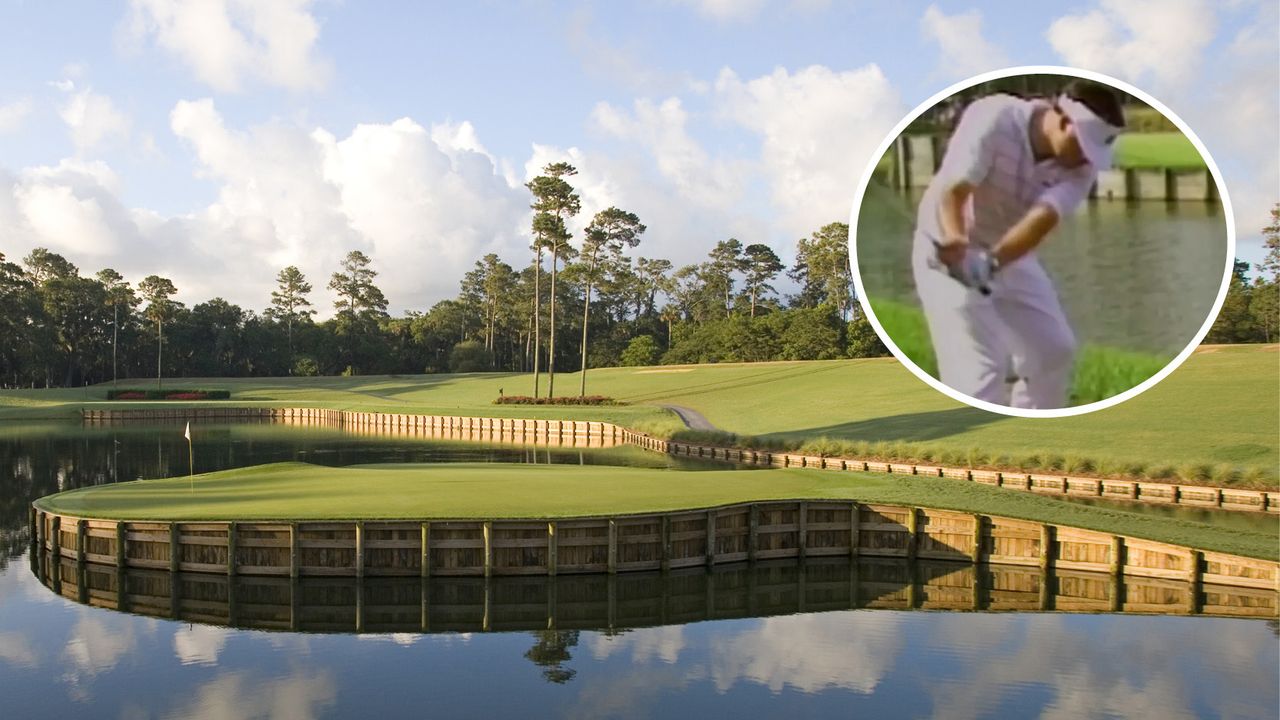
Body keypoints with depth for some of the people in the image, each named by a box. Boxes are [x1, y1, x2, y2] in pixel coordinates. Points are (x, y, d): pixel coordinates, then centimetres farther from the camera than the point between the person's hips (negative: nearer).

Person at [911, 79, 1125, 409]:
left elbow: (1043, 219, -32)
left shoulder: (1081, 164, -15)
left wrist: (991, 261, -50)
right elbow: (951, 193, -37)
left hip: (1012, 256, 6)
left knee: (1054, 349, 12)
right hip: (948, 254, -6)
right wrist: (957, 244, -57)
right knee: (981, 366, -16)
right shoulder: (993, 119, -28)